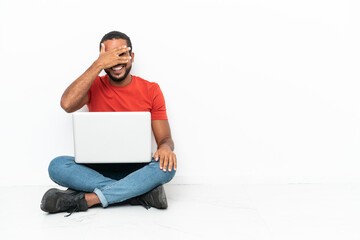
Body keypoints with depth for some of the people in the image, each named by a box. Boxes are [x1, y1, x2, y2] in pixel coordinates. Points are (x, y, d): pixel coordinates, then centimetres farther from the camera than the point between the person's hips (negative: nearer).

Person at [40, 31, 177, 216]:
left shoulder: (150, 90, 4)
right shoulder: (94, 85, 4)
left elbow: (165, 138, 3)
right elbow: (67, 104, -19)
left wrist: (166, 147, -23)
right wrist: (98, 65, -17)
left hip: (135, 169, 0)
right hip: (97, 168, 0)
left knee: (166, 166, -31)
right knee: (57, 166, -27)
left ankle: (87, 199, -31)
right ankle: (142, 191, -29)